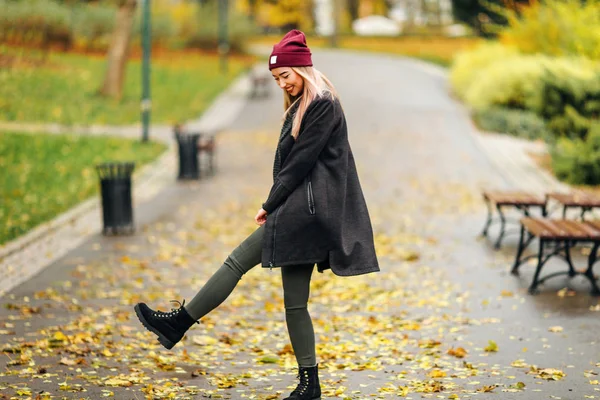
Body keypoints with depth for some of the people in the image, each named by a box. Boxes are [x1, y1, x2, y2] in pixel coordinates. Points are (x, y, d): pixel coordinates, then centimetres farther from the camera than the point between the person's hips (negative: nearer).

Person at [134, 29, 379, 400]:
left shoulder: (324, 106, -9)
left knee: (238, 261, -7)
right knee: (295, 303, 6)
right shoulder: (300, 108, 20)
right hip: (302, 212, 10)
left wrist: (271, 205, -9)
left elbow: (300, 161, -14)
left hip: (309, 208, -10)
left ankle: (179, 323, 0)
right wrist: (275, 205, 6)